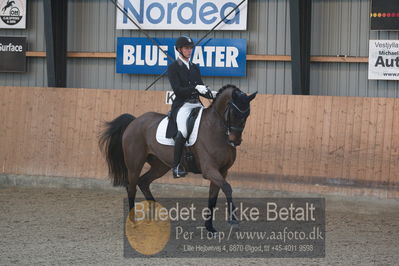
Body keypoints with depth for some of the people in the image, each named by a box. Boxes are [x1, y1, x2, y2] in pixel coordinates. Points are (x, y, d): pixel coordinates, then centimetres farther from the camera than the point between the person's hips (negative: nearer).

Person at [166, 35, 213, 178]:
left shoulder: (195, 67, 19)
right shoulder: (173, 68, 0)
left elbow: (201, 87, 18)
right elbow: (177, 90, -10)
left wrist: (210, 95, -2)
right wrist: (195, 88, -21)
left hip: (197, 104, 7)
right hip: (182, 105, -7)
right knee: (183, 130, -31)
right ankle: (176, 166, -24)